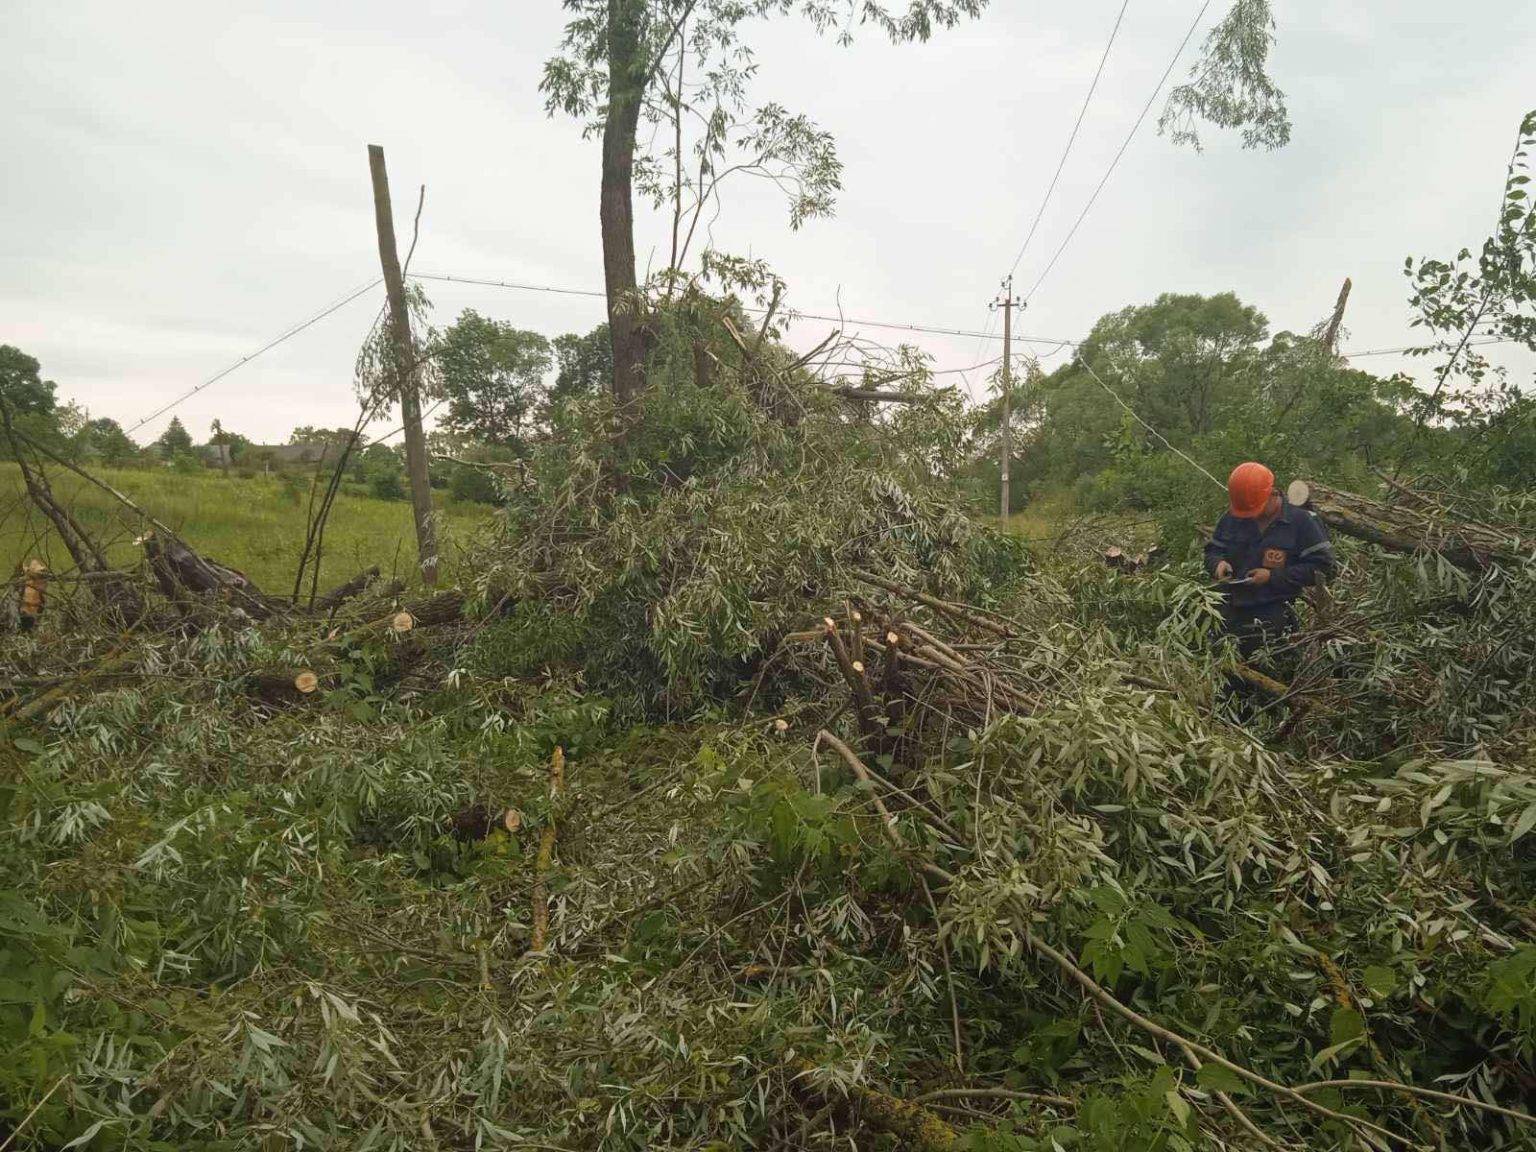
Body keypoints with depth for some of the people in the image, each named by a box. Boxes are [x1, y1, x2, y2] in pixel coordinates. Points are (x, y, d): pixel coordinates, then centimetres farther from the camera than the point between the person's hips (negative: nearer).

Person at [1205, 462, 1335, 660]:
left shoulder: (1301, 521, -7)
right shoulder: (1232, 518, 6)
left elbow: (1322, 566, -9)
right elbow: (1212, 551, 18)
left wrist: (1273, 576, -16)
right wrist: (1218, 563, -8)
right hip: (1233, 613, 5)